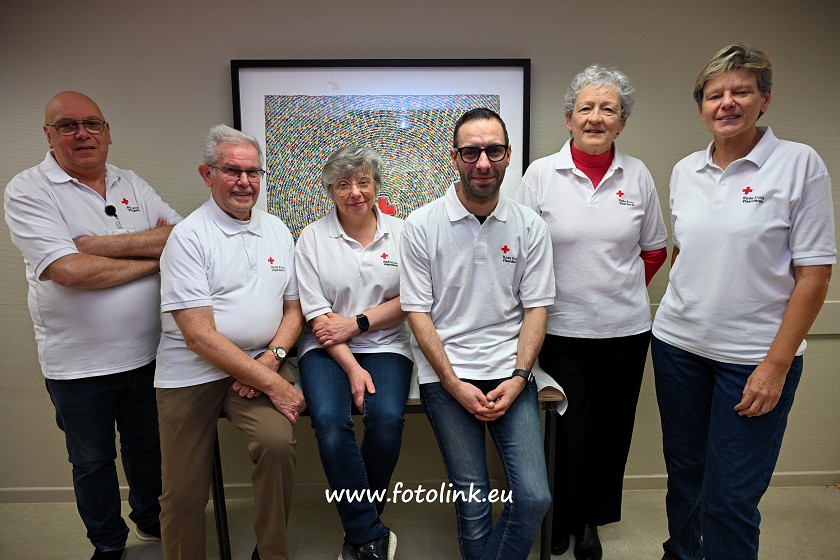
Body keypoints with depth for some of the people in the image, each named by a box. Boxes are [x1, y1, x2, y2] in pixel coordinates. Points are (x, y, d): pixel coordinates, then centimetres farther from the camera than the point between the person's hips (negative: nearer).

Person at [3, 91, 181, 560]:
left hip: (146, 353, 4)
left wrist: (100, 244, -19)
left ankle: (150, 520, 47)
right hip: (78, 363, -3)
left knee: (148, 447, 22)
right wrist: (151, 259, -13)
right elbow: (68, 271, -23)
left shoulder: (133, 184, 5)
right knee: (92, 460, 17)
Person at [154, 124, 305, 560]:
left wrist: (271, 358, -8)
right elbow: (199, 333, -14)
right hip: (191, 374, -2)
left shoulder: (277, 231, 9)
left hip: (259, 366, 3)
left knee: (278, 442, -22)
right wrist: (273, 384, -17)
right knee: (183, 495, 1)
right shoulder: (188, 236, -7)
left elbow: (294, 307, 12)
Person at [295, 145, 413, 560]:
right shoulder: (313, 237, 4)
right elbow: (316, 313, -3)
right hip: (327, 349, 0)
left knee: (387, 419, -26)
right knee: (329, 421, -28)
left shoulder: (399, 232, 8)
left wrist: (357, 323, -9)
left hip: (385, 344, 1)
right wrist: (352, 367, -13)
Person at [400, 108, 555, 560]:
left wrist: (517, 378, -7)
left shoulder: (529, 226, 4)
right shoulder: (421, 226, -3)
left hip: (510, 373, 2)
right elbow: (418, 313, -3)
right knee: (472, 504, 0)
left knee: (534, 498, -4)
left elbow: (535, 309, 5)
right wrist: (456, 384, -9)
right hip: (445, 374, -2)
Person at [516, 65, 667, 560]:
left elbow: (654, 249, 13)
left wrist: (624, 290, 8)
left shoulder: (637, 175, 3)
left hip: (626, 328, 3)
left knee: (612, 429, 13)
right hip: (563, 328, -2)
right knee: (568, 431, 3)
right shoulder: (542, 173, -3)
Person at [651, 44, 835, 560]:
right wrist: (681, 311, 12)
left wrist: (777, 365, -12)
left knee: (730, 498, 2)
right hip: (678, 344, 4)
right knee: (684, 472, 17)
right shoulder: (685, 170, 7)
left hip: (754, 356, -4)